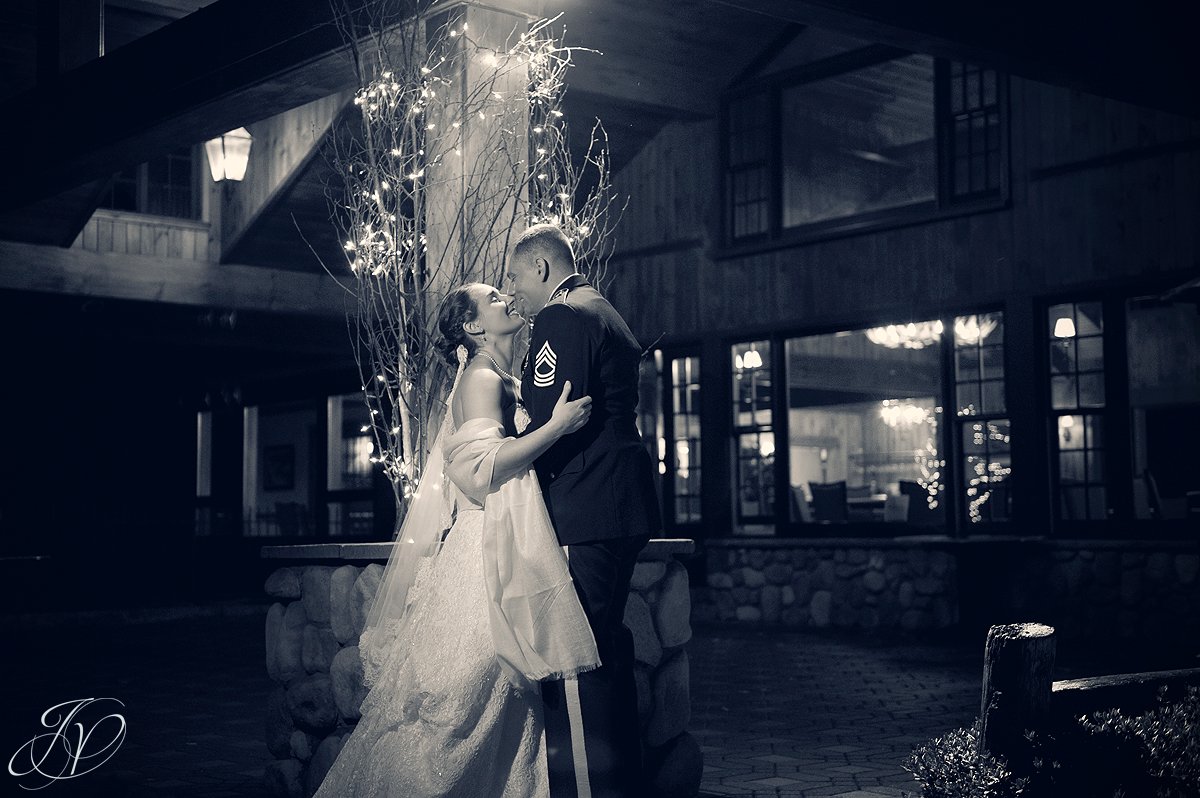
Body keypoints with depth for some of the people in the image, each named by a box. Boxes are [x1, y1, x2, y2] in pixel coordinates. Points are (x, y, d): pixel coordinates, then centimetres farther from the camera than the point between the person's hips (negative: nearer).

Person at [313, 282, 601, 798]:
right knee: (460, 701, -8)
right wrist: (557, 426, -19)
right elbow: (481, 470, -21)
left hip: (511, 557, 9)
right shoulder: (481, 380, -10)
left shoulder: (506, 382, 18)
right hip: (484, 557, -9)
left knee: (503, 705, 9)